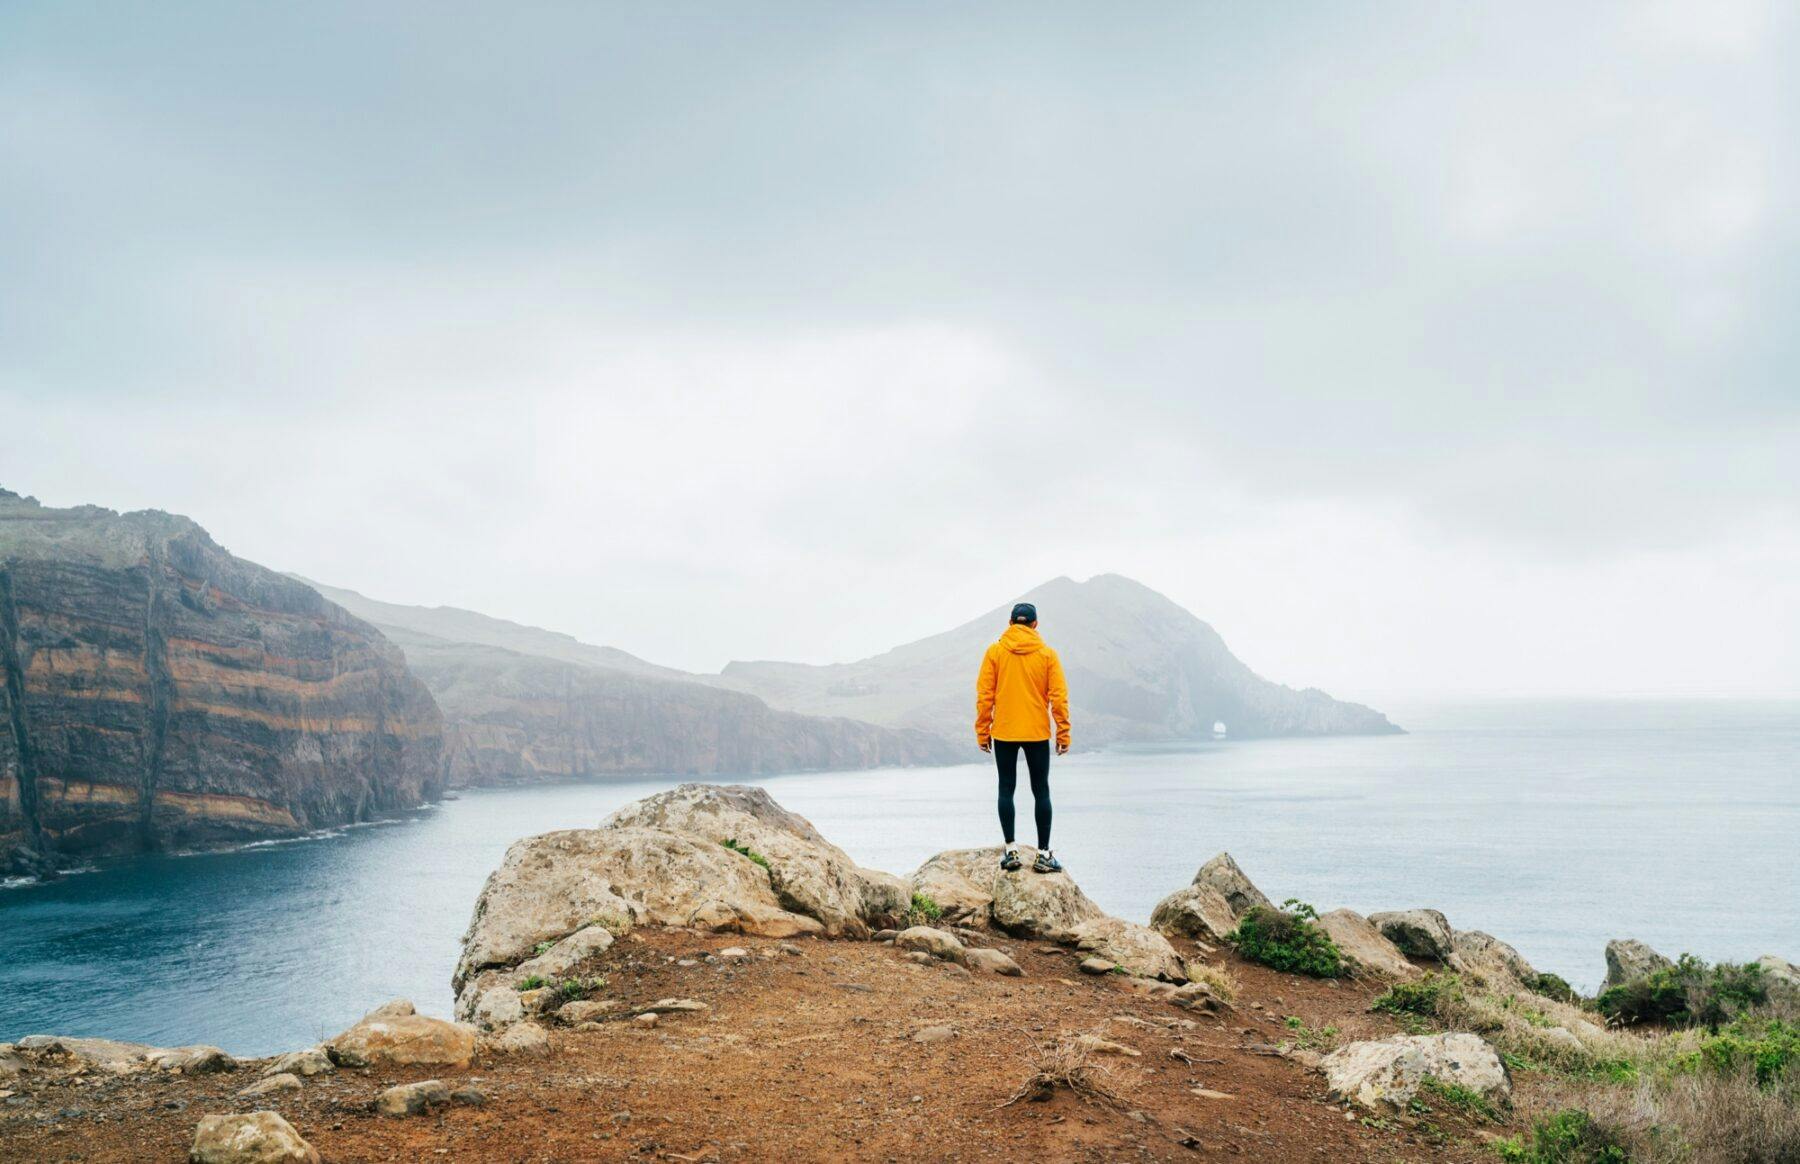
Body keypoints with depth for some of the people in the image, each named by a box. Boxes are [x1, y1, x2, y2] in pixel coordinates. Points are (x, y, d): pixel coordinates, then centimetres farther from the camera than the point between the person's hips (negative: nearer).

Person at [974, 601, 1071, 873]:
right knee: (1041, 791, 6)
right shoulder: (1047, 654, -1)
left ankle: (1011, 850, 6)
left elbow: (984, 695, -2)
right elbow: (1058, 696, -3)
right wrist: (1063, 733, 3)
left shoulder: (994, 652, -1)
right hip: (1037, 733, 0)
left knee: (1006, 788, 9)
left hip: (1003, 733, 0)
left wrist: (982, 731, 5)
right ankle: (1044, 854, 5)